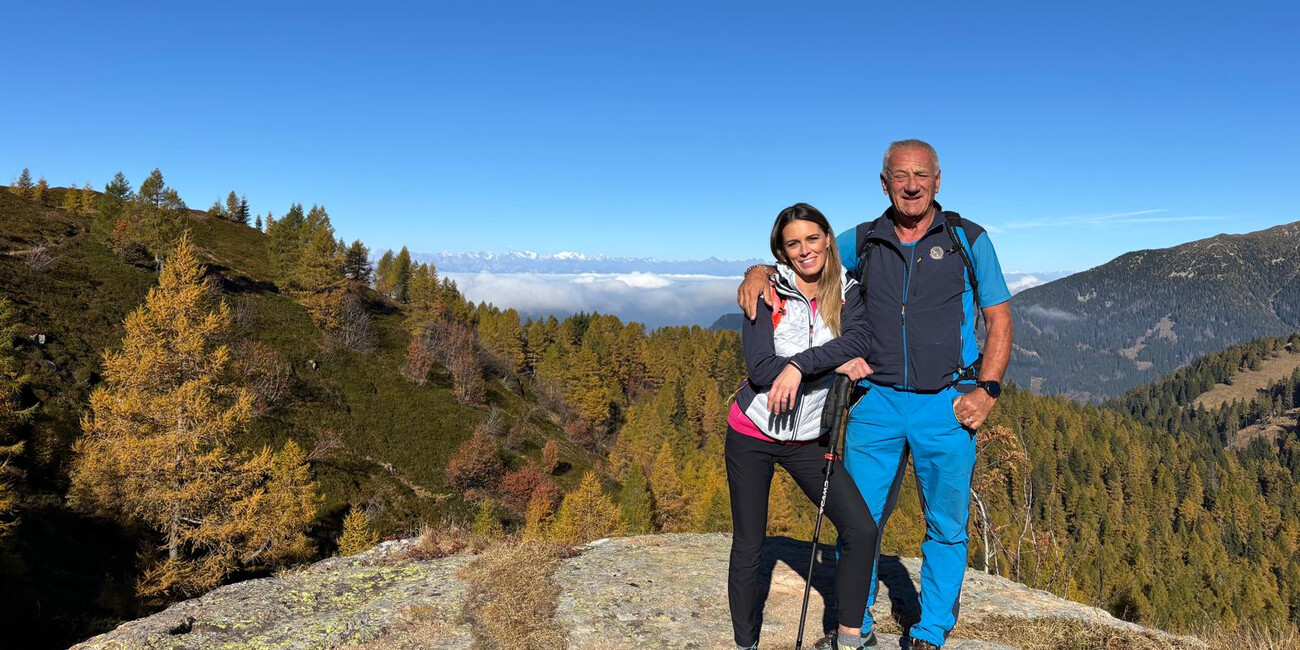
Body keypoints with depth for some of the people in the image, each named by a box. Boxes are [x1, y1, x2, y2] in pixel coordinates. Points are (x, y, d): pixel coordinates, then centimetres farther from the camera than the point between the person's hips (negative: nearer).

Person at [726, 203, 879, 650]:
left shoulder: (848, 295, 0)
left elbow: (852, 353, -17)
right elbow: (759, 368, -18)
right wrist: (832, 363, -21)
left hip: (809, 440, 2)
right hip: (753, 434, -2)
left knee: (862, 530, -11)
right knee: (748, 549, 7)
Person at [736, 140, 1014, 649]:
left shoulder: (969, 240, 4)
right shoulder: (862, 242, 7)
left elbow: (999, 320, 5)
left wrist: (987, 390, -7)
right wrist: (758, 273, -8)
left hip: (946, 406, -1)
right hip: (876, 401, 1)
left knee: (947, 525, 8)